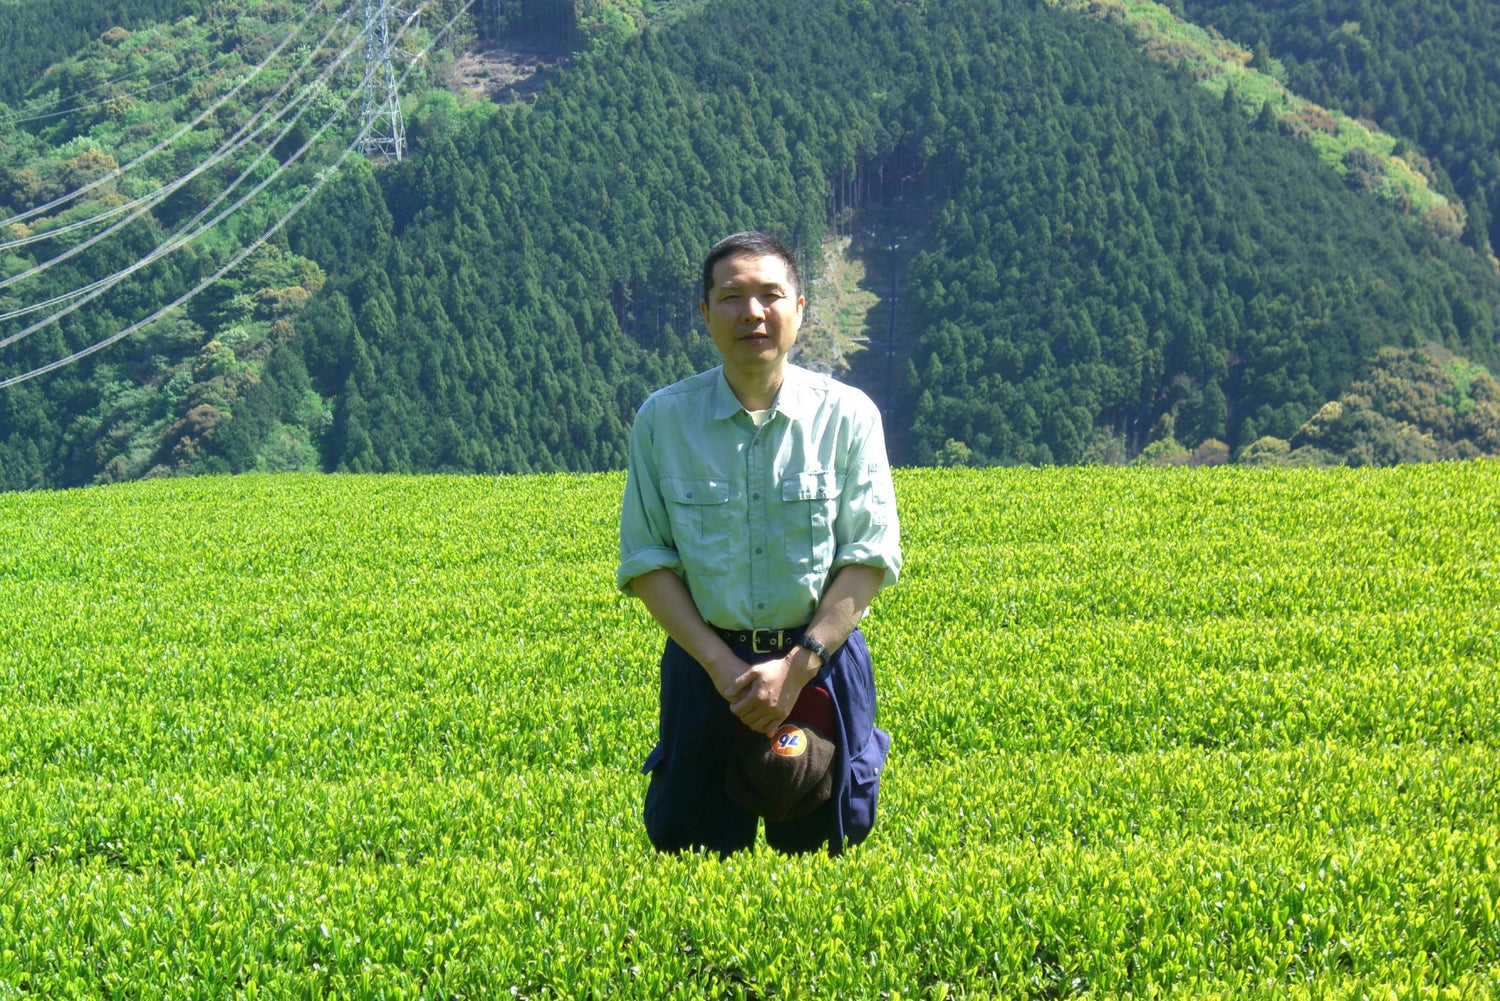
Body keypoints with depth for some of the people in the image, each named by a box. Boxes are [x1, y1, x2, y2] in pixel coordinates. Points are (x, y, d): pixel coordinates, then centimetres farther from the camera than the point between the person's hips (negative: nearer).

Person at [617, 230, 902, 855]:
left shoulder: (847, 415, -3)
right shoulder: (663, 419, -2)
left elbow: (869, 556, -6)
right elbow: (645, 559, -3)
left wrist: (799, 666, -15)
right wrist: (721, 664, -14)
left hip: (821, 658, 0)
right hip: (707, 659, 0)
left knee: (819, 850, 7)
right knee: (690, 849, 4)